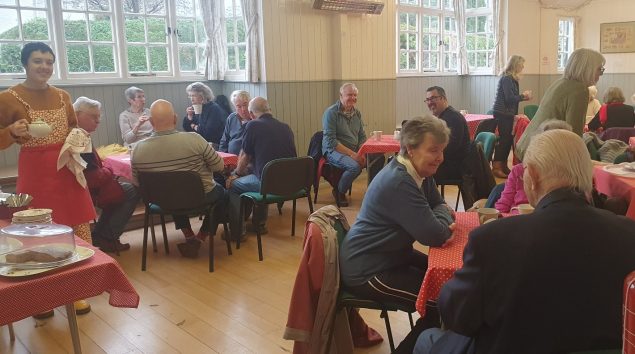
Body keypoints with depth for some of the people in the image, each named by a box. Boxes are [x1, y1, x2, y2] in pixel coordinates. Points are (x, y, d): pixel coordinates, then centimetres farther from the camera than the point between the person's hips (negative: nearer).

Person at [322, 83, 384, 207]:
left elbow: (362, 137, 13)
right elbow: (331, 142, -18)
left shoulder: (357, 113, 10)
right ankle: (339, 192, -6)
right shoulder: (331, 113, -12)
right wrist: (351, 154, -23)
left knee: (379, 157, -9)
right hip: (333, 151, -7)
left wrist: (361, 153, -8)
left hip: (354, 151, 7)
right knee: (355, 166, -33)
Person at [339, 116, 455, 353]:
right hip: (367, 271, -10)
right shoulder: (398, 182, -29)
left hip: (392, 255, 10)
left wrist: (443, 217, -13)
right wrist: (444, 214, -8)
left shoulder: (420, 171, 1)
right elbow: (435, 236, -29)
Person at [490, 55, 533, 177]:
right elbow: (509, 98, -19)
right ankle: (496, 167, -5)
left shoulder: (511, 78, 14)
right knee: (505, 139, -8)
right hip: (502, 113, -9)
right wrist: (523, 95, -6)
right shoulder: (506, 78, -14)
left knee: (508, 139, 10)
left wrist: (524, 97, 7)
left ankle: (503, 166, 17)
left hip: (507, 113, 9)